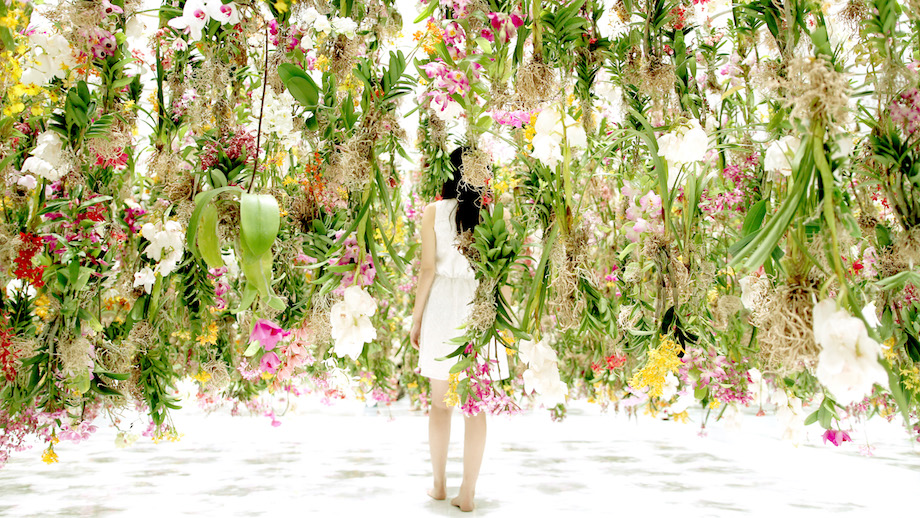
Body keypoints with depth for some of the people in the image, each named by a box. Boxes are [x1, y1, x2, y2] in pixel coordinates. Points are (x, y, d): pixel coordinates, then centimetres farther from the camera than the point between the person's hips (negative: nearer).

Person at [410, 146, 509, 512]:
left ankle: (439, 484, 23)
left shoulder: (434, 212, -4)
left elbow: (428, 268, -5)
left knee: (439, 401, 13)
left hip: (442, 306, 0)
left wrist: (416, 317, 3)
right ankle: (467, 493, 12)